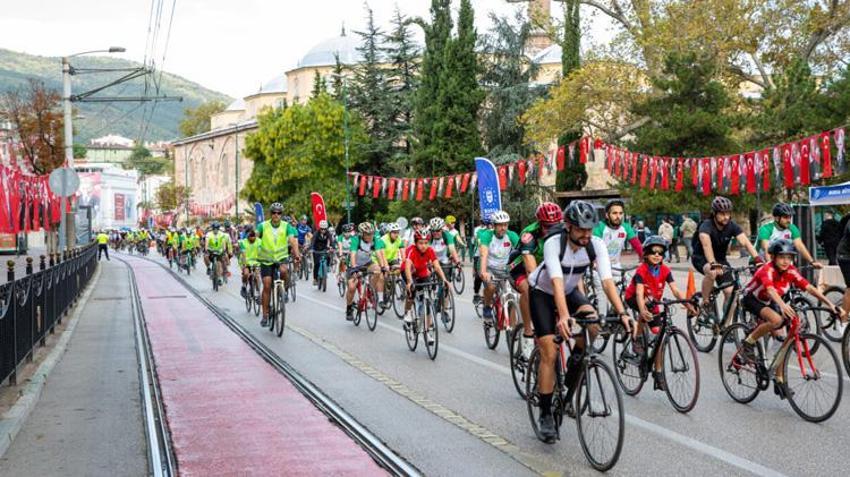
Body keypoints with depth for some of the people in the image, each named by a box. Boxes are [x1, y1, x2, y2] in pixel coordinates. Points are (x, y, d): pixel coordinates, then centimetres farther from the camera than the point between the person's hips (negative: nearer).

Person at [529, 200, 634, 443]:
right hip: (543, 293, -4)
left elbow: (607, 280, -30)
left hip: (571, 291, 4)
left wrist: (622, 312, -44)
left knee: (593, 324, -26)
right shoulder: (553, 243, -32)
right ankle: (545, 415, 0)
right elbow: (557, 282, -44)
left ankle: (568, 389, -7)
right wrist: (563, 317, -59)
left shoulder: (596, 244, -21)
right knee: (550, 353, -13)